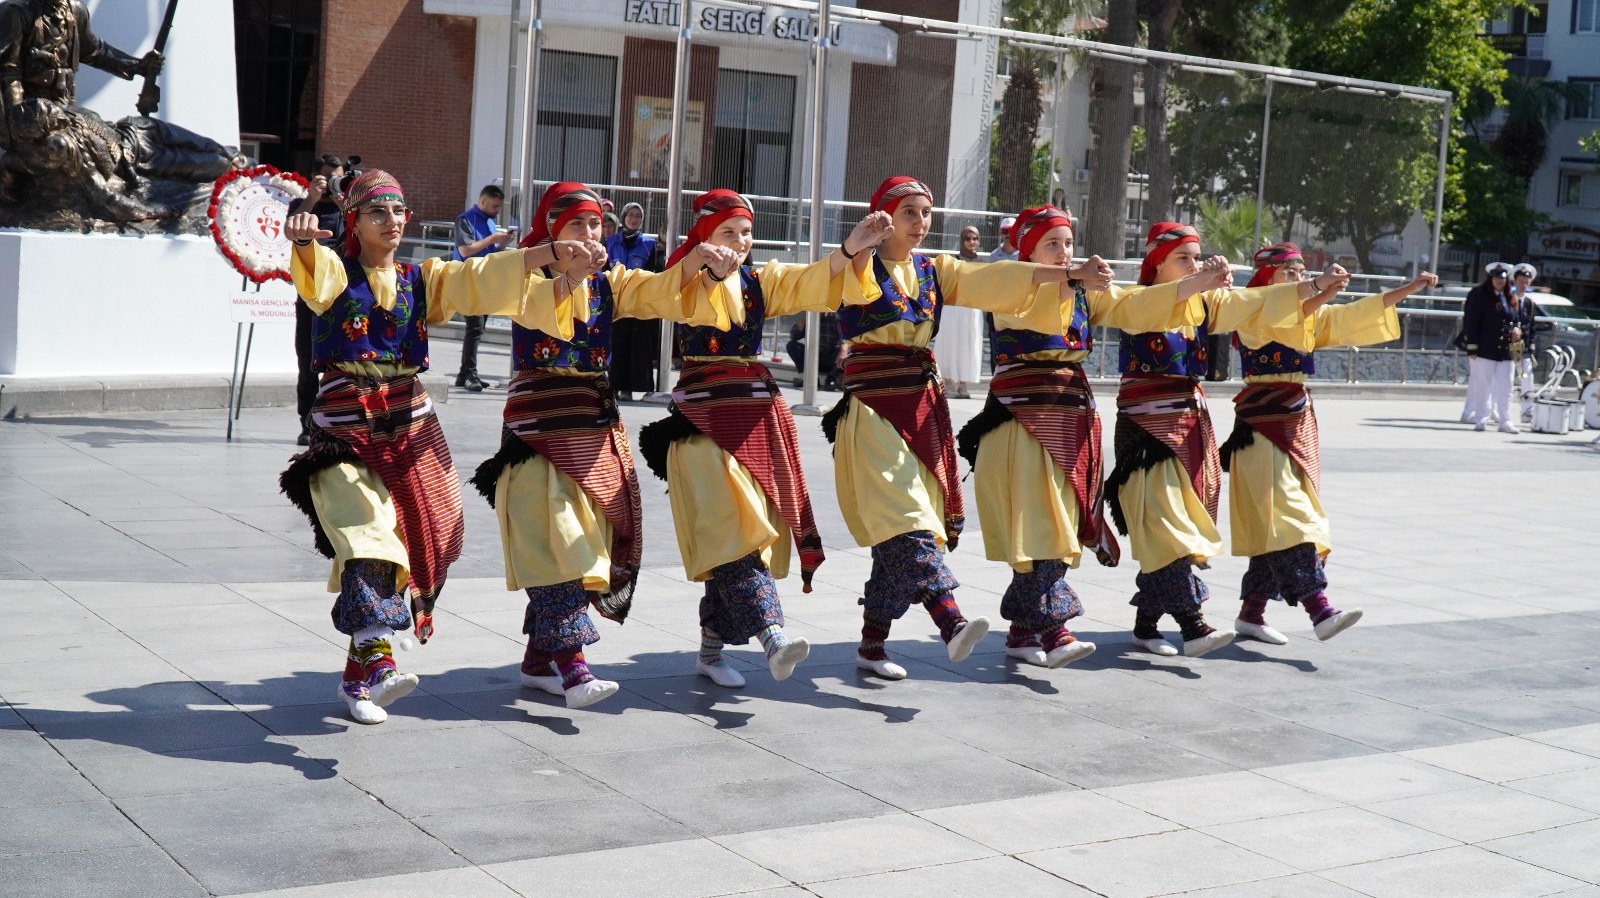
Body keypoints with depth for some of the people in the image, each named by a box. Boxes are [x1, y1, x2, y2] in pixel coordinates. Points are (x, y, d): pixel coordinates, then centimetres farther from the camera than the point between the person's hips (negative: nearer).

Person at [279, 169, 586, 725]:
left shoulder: (422, 279, 14)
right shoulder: (335, 274, 2)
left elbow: (482, 280, 2)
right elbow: (314, 269, -22)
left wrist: (549, 255, -13)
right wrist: (304, 240, -47)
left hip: (410, 426, 5)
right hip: (346, 428, -5)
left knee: (421, 539, 4)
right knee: (365, 537, -22)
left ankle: (356, 677, 16)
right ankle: (377, 662, -35)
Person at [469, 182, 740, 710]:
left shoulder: (611, 281, 12)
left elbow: (665, 292, -3)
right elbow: (542, 312, -24)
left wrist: (703, 264, -21)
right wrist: (572, 272, -40)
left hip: (596, 420, 6)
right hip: (539, 419, -6)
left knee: (589, 541, 7)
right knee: (555, 540, -15)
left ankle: (539, 658, 18)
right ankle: (571, 665, -22)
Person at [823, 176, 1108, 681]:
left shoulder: (934, 271, 15)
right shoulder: (863, 269, -1)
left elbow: (998, 280, 6)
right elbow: (853, 276, -25)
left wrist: (1069, 273, -4)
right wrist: (862, 242, -47)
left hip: (923, 406, 6)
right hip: (873, 408, -6)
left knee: (898, 530, 5)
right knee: (905, 518, -18)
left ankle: (872, 644, 12)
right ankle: (951, 623, -32)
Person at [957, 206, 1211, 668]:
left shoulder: (1086, 294, 16)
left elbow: (1134, 309, 4)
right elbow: (1034, 314, -23)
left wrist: (1199, 282, -9)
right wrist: (1075, 280, -42)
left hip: (1070, 417, 6)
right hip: (1021, 417, -6)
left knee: (1058, 524, 4)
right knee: (1036, 523, -14)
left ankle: (1022, 630, 12)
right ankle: (1053, 629, -19)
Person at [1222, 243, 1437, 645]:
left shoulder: (1313, 315, 16)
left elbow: (1357, 315, 8)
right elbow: (1281, 319, -29)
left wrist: (1409, 288, -1)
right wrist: (1319, 288, -43)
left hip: (1298, 423, 8)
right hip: (1262, 425, -8)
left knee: (1271, 522, 8)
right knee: (1287, 515, -15)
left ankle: (1251, 613, 14)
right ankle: (1320, 611, -23)